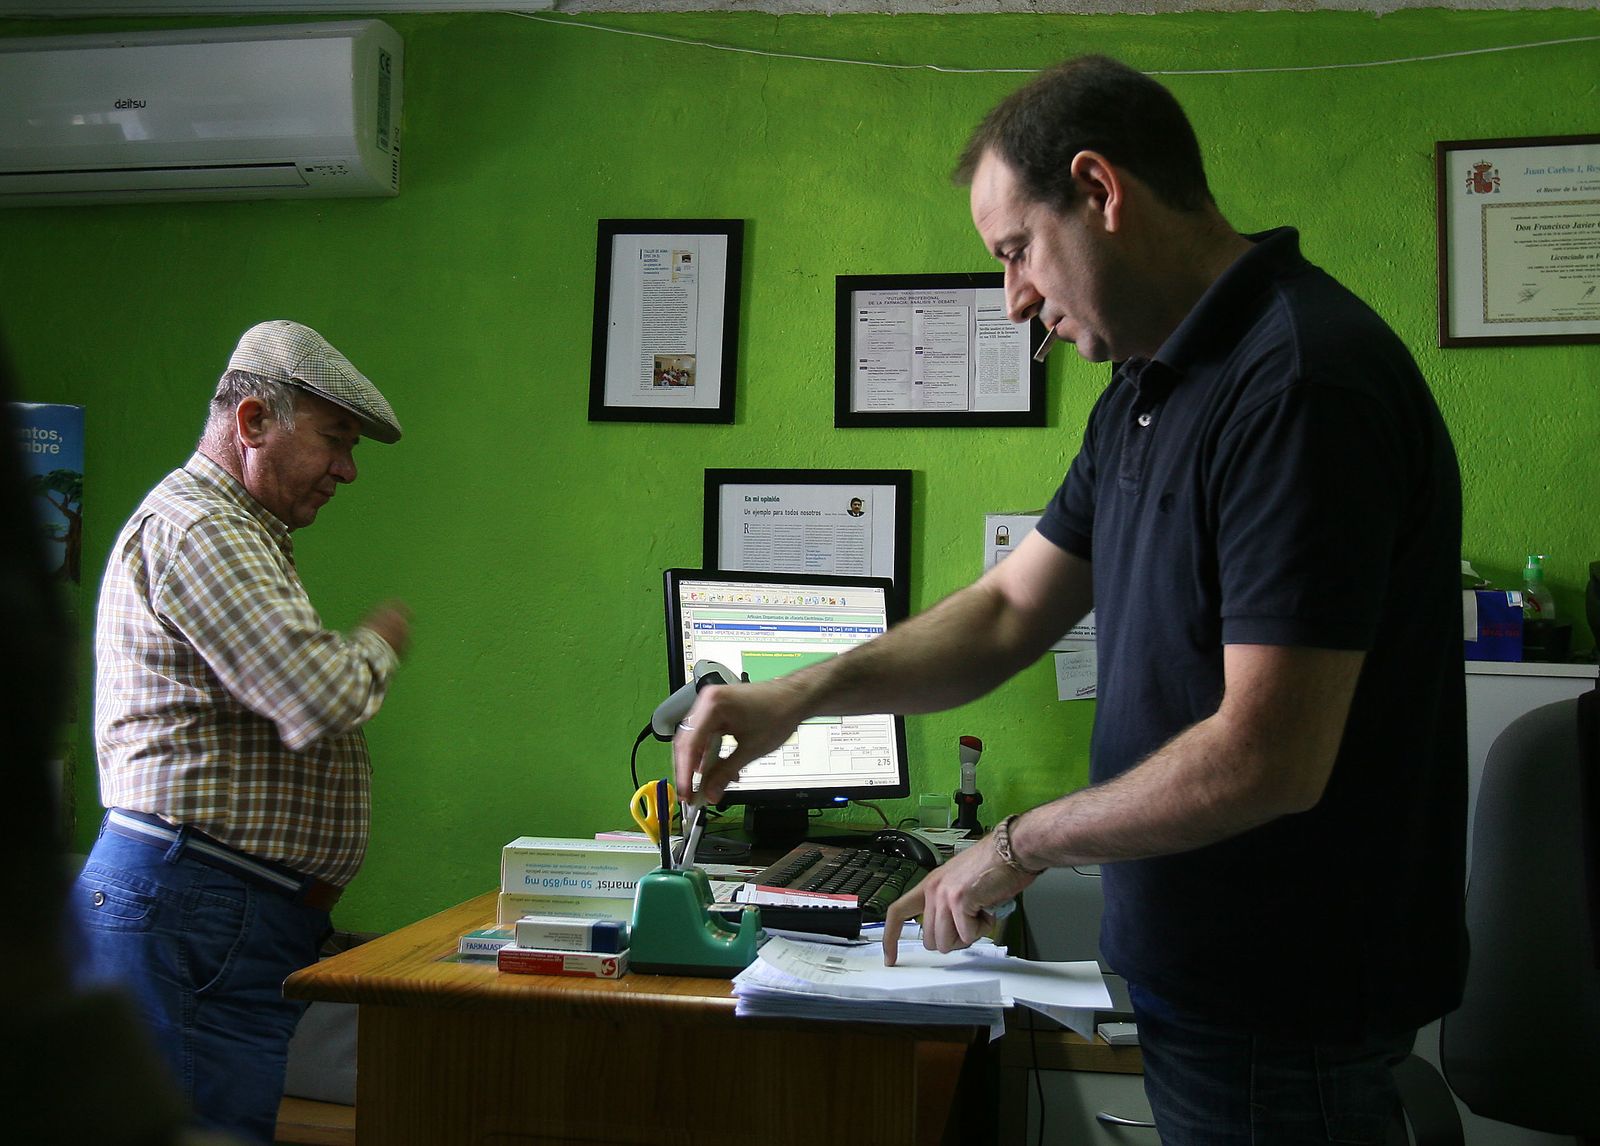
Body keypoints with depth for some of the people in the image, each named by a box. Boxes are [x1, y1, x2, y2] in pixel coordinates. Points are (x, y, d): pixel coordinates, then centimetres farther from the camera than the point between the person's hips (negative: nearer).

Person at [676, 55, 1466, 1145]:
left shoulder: (1302, 381, -24)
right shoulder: (1150, 389, 9)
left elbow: (1265, 759, -28)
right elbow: (1009, 612, 12)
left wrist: (1018, 845, -14)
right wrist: (801, 695, -2)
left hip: (1283, 1015, -9)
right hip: (1199, 974, 9)